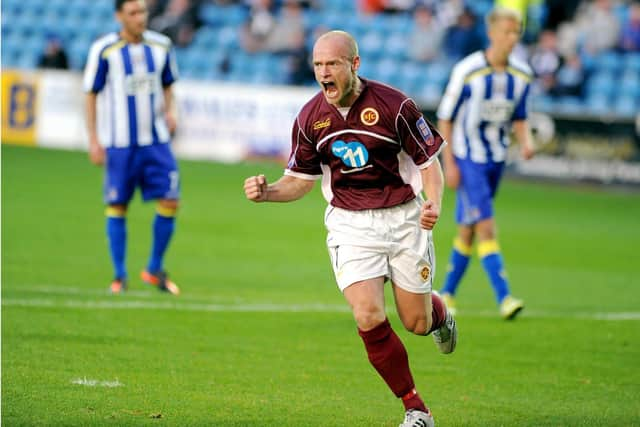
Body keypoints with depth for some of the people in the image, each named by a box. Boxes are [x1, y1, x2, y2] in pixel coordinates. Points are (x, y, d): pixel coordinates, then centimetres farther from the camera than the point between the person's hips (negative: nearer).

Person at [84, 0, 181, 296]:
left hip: (156, 141, 3)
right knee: (117, 207, 2)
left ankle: (154, 270, 13)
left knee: (170, 202, -4)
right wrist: (93, 140, -5)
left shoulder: (161, 46, 5)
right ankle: (119, 276, 12)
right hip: (119, 143, -3)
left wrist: (169, 111, 0)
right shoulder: (103, 50, -6)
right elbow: (91, 94, -1)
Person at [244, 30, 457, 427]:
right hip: (350, 225, 2)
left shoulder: (393, 104, -14)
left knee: (416, 322, 4)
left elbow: (430, 160, -5)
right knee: (369, 319, -16)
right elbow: (301, 179, 8)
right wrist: (266, 191, -12)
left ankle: (440, 315, 46)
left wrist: (434, 203, -23)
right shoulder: (310, 118, -4)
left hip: (403, 219, -2)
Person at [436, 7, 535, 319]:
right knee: (486, 226, -15)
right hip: (467, 159, -6)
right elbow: (445, 117, -8)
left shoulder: (521, 75, 1)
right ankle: (504, 298, -20)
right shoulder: (467, 71, -15)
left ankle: (447, 292, 25)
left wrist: (526, 141, -8)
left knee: (468, 229, 12)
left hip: (496, 160, 6)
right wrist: (449, 163, -12)